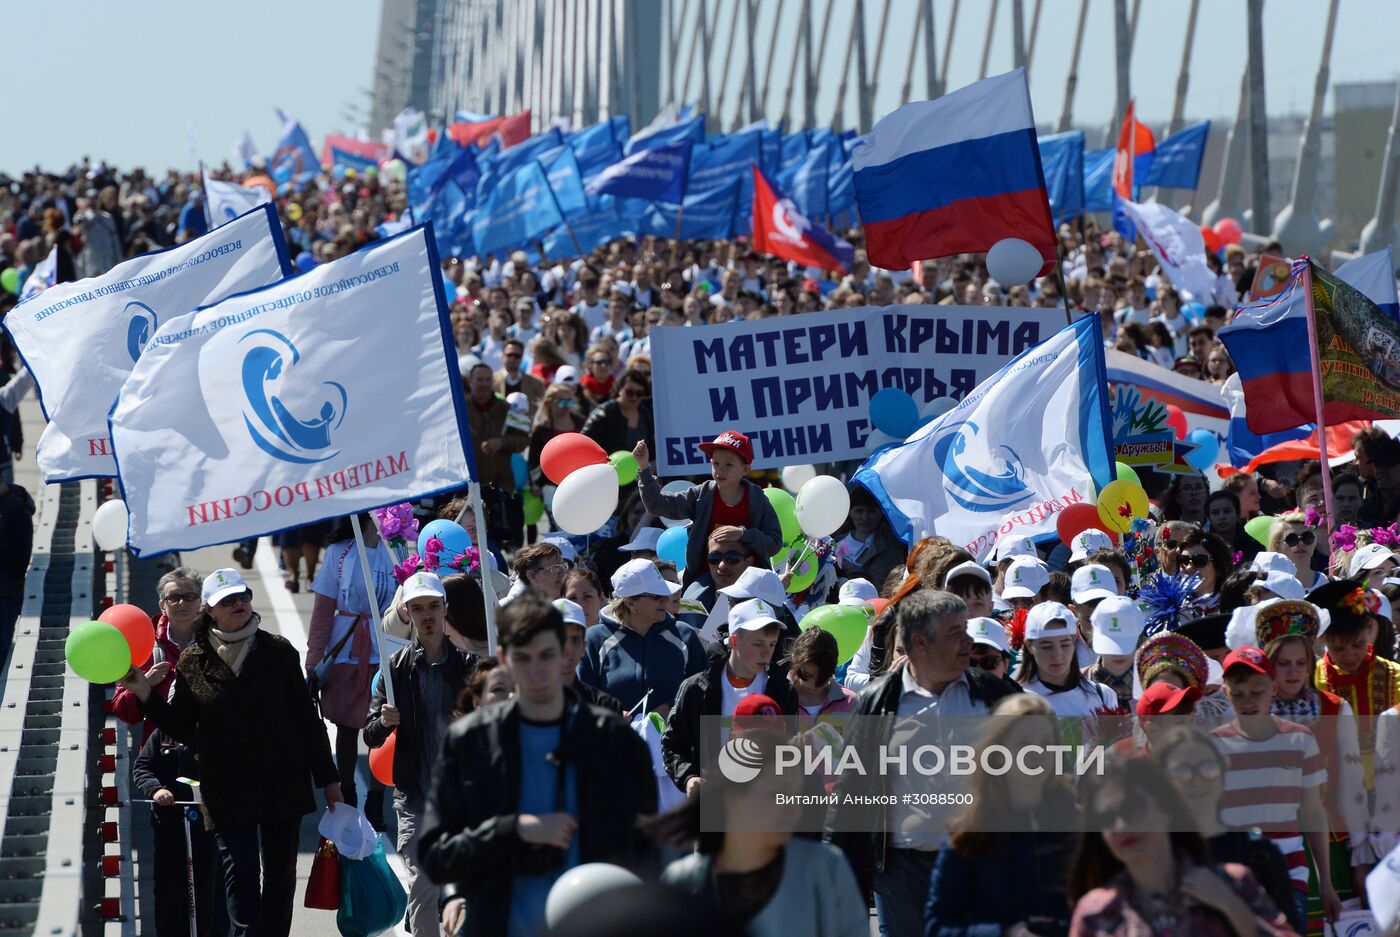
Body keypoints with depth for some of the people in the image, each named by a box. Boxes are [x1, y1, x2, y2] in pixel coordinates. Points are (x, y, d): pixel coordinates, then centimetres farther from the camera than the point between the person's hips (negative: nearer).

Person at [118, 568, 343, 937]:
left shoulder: (277, 651, 2)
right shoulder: (193, 661, 2)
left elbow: (307, 717, 5)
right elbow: (181, 727, 8)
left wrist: (328, 778, 5)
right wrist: (146, 695, -7)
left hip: (283, 783, 1)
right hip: (228, 791, -1)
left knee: (280, 877, 9)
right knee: (241, 878, -9)